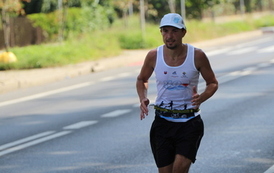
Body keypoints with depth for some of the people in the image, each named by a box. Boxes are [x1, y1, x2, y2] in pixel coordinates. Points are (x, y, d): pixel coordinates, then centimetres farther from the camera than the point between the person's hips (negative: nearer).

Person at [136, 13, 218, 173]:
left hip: (190, 122, -2)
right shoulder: (154, 56, -4)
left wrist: (201, 98, -16)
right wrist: (143, 98, -5)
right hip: (163, 122, 2)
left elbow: (213, 83, 5)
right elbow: (142, 79, 15)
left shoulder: (197, 56, -8)